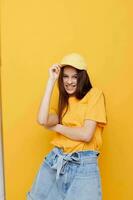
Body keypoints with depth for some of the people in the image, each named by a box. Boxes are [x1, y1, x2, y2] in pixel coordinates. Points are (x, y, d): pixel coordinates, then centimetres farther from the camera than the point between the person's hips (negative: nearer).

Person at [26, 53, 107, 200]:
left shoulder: (94, 94, -4)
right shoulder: (61, 98, 12)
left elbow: (86, 135, -15)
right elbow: (42, 120, -10)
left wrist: (56, 127, -1)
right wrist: (51, 81, -6)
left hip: (84, 165, -5)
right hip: (55, 160, 5)